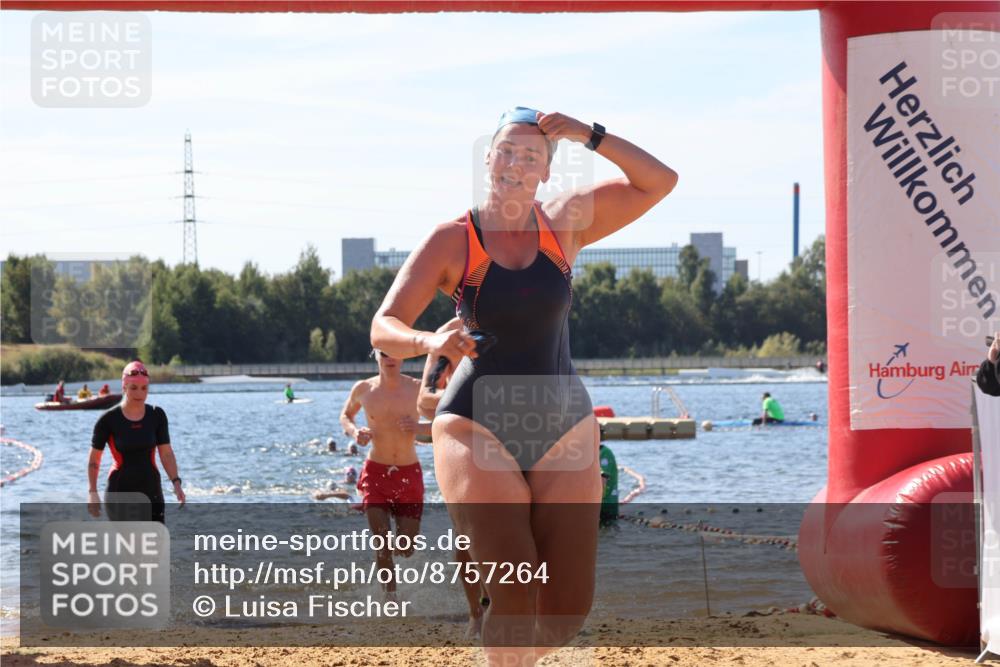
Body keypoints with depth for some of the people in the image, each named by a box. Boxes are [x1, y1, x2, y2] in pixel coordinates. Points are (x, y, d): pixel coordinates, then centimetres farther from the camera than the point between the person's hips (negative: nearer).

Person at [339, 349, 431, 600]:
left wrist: (419, 428, -24)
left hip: (409, 475, 0)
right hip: (376, 473, 0)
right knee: (383, 544, -13)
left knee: (406, 548, 2)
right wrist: (354, 432, -6)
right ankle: (390, 595, 5)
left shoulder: (417, 388, -8)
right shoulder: (363, 389, -3)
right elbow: (345, 415, 17)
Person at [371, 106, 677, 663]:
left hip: (564, 427, 3)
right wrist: (429, 342, -31)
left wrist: (591, 136, -8)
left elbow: (660, 182, 4)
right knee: (515, 594, -18)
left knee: (569, 605, 0)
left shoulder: (565, 224, 4)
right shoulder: (452, 242, -4)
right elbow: (384, 328, -9)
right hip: (478, 428, -3)